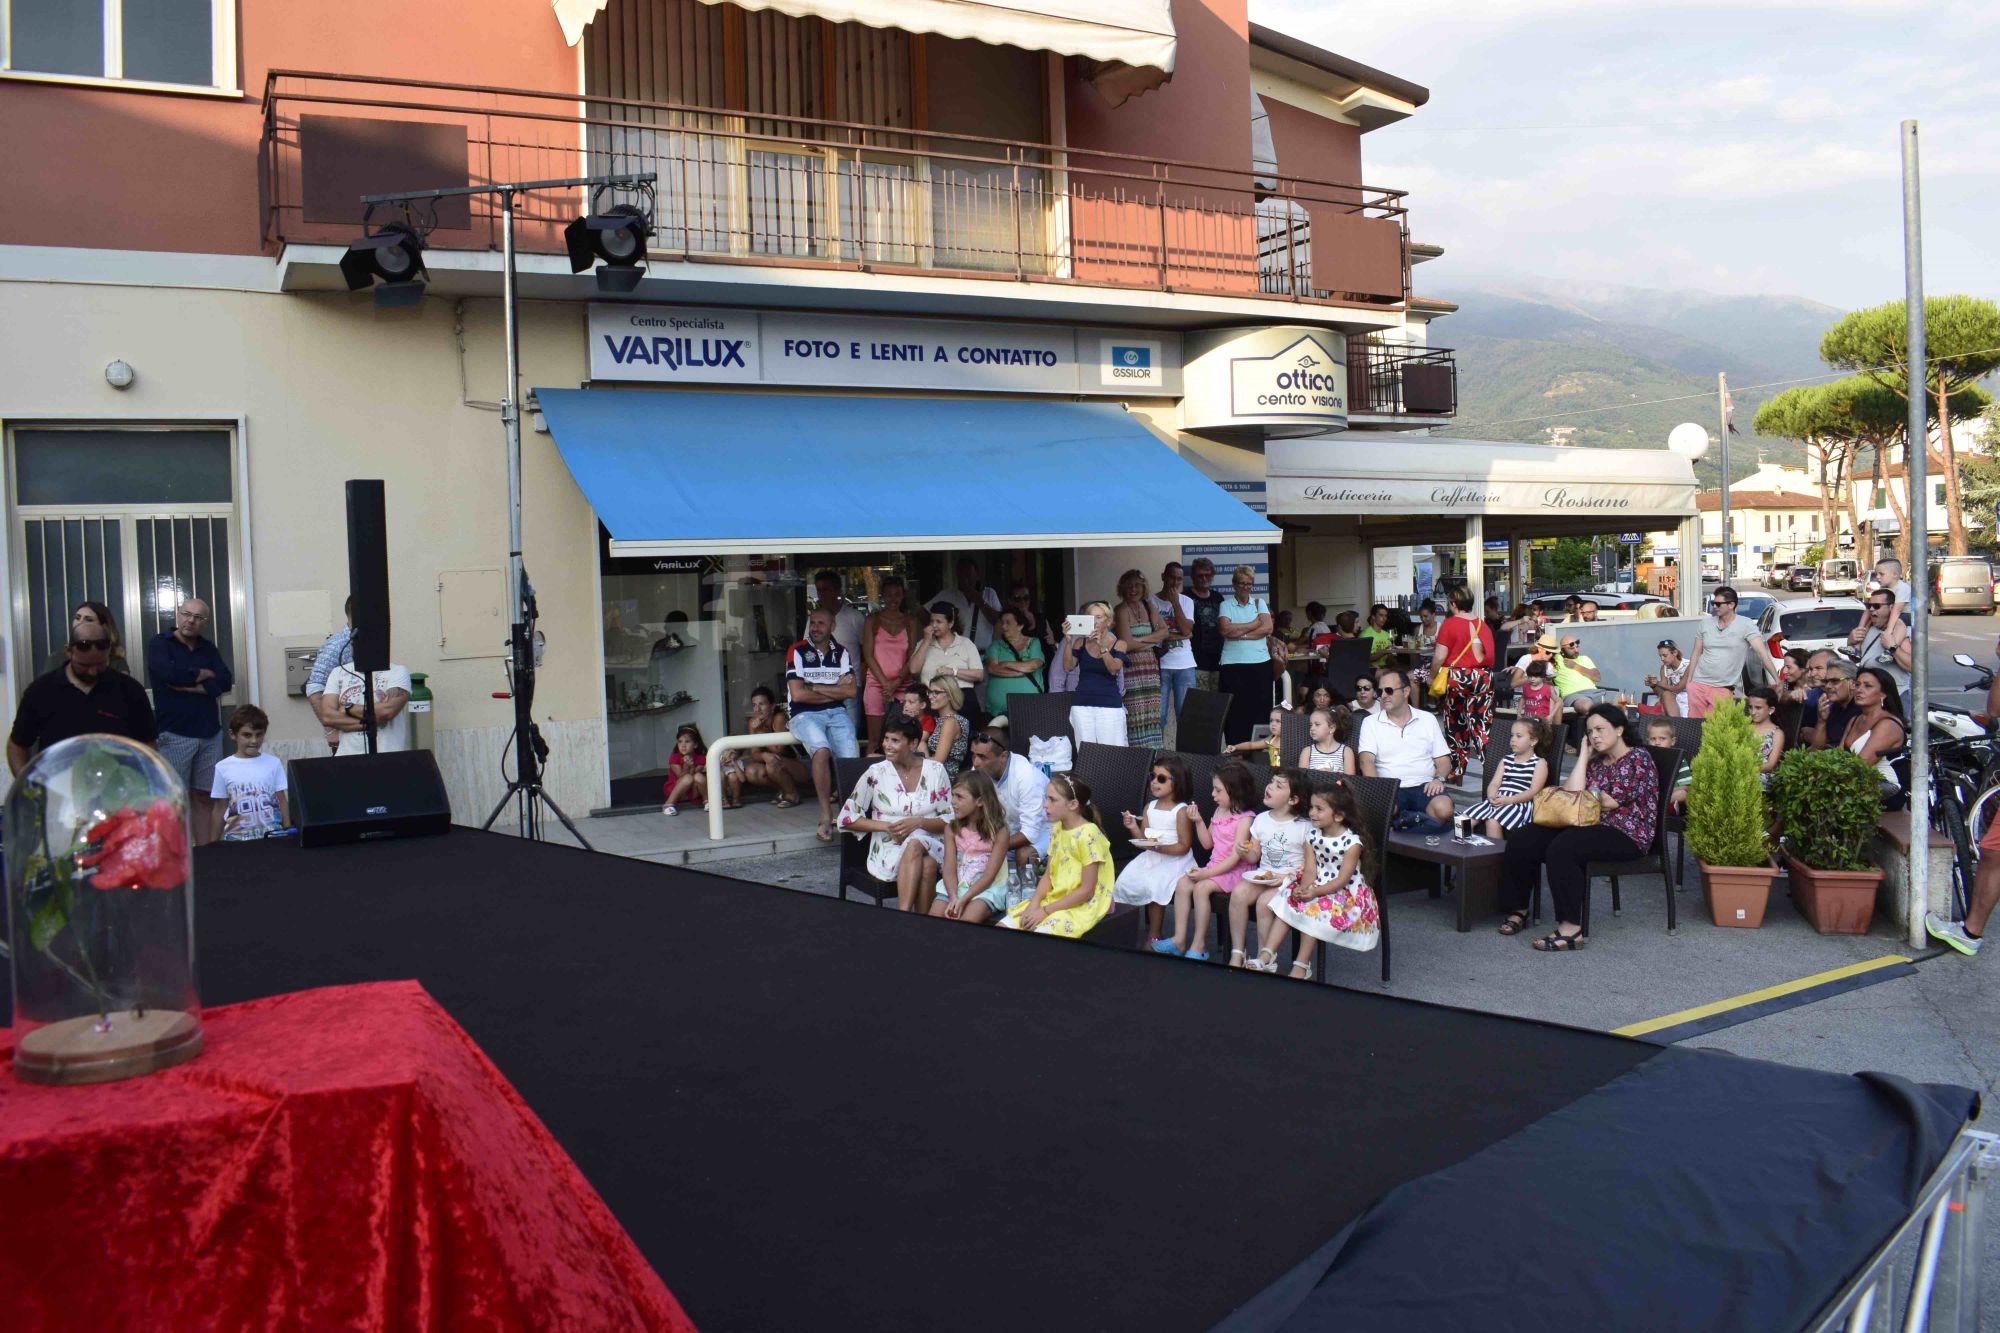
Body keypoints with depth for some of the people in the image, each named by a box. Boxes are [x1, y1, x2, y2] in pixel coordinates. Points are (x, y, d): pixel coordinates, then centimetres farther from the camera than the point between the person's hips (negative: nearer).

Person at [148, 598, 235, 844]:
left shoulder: (208, 648, 15)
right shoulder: (159, 644, 3)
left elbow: (226, 682, 1)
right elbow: (169, 673, -16)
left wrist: (189, 686, -10)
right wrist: (204, 674, -2)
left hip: (209, 733, 4)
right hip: (174, 734, -4)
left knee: (203, 797, 5)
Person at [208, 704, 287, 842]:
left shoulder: (273, 763, 4)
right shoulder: (223, 767, 4)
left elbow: (282, 802, 7)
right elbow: (220, 809, 10)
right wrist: (213, 845, 11)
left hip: (271, 836, 0)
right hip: (236, 838, 0)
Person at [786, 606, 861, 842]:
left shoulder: (841, 653, 12)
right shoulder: (797, 651, 0)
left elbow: (850, 691, 1)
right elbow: (798, 694, -10)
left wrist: (815, 687, -7)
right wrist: (834, 690, -1)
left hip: (836, 713, 3)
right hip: (805, 714, -3)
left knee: (851, 758, -22)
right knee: (822, 750, -33)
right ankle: (826, 816, -27)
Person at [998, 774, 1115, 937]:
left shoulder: (1088, 835, -17)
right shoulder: (1057, 830, 8)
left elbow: (1086, 891, -18)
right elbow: (1048, 875, 11)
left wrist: (1045, 911, -16)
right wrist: (1034, 903, -7)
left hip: (1081, 906, -8)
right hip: (1053, 900, 8)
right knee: (1002, 929, -7)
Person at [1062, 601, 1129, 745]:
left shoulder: (1118, 643, 4)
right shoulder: (1080, 642, 9)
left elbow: (1114, 669, -12)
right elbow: (1068, 667, -2)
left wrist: (1101, 645, -22)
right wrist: (1068, 640, -11)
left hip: (1110, 705, -2)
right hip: (1082, 705, 2)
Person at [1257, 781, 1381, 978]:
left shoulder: (1352, 841, -17)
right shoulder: (1312, 835, 2)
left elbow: (1342, 879, -20)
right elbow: (1310, 870, -3)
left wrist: (1316, 892, -32)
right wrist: (1303, 888, -24)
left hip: (1345, 893, -6)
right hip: (1316, 887, 7)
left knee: (1312, 909, -30)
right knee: (1288, 903, -16)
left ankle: (1301, 966, -18)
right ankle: (1266, 956, -19)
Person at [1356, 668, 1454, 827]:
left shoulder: (1428, 719, 15)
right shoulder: (1370, 723, 9)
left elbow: (1443, 760, 15)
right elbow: (1367, 761, -4)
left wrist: (1439, 778, -8)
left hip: (1424, 786, 2)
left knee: (1443, 809, -33)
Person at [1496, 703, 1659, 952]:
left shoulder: (1638, 757, -1)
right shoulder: (1596, 762, 21)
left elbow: (1614, 800, -12)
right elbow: (1572, 794, 4)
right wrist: (1584, 755, 9)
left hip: (1626, 834, -8)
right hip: (1592, 826, 8)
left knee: (1562, 848, -36)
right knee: (1522, 842, -9)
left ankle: (1571, 929, -35)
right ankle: (1518, 910, 1)